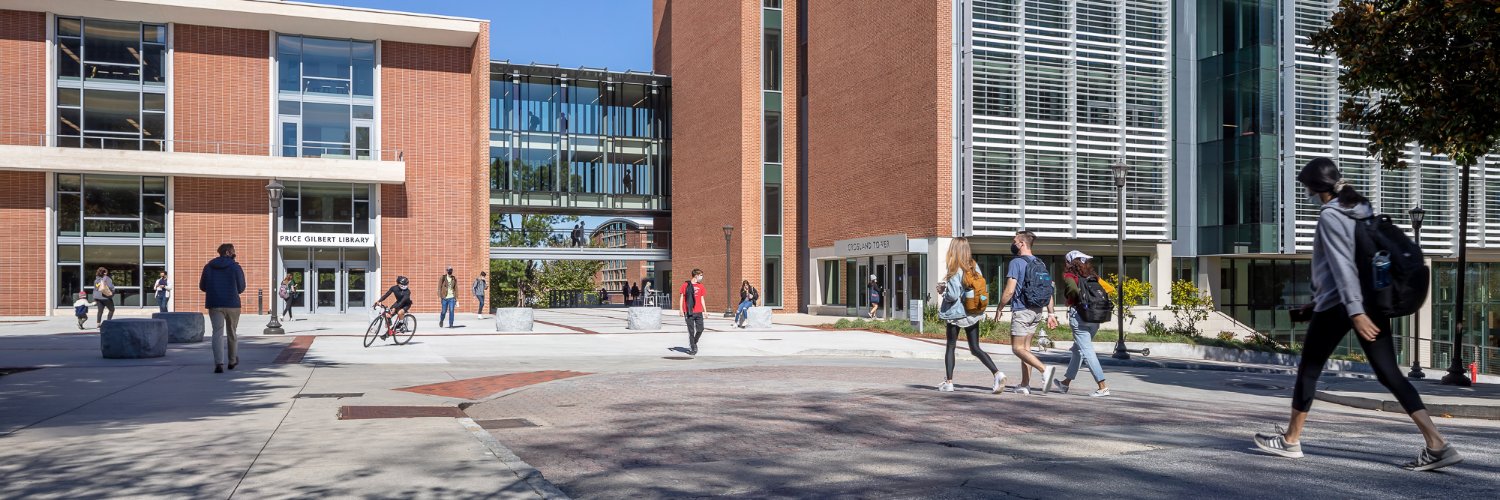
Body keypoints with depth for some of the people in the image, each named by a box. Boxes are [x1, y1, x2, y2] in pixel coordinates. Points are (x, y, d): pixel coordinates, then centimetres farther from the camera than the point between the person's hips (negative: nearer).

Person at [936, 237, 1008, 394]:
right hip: (973, 314, 5)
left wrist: (942, 291, -1)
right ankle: (997, 374, -9)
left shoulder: (955, 271, -17)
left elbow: (953, 295, -21)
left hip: (956, 313, -5)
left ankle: (948, 382, 14)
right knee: (975, 348, 9)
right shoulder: (975, 267, 3)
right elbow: (982, 289, 10)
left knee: (951, 347, 11)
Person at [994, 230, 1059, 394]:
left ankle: (1045, 369, -21)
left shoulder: (1016, 262, -11)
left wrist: (999, 308, -4)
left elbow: (1009, 290, -16)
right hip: (1037, 311, 8)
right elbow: (1049, 290, 10)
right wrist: (1051, 314, 13)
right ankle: (1025, 385, 12)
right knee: (1025, 348, 12)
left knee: (1017, 348, -4)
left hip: (1021, 311, -8)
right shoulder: (1040, 263, 11)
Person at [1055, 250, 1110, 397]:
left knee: (1087, 352, -5)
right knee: (1077, 350, 19)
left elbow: (1073, 288, -23)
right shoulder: (1091, 275, 15)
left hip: (1078, 315, -7)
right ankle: (1065, 383, 32)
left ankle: (1103, 387, -13)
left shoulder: (1069, 276, -3)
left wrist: (1073, 300, -4)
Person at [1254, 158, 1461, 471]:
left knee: (1308, 370, 6)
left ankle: (1291, 440, 15)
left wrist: (1355, 311, -23)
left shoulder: (1330, 216, -11)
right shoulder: (1363, 209, 14)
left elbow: (1342, 265, -19)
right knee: (1389, 373, 6)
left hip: (1339, 304, -8)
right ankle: (1437, 444, -4)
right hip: (1374, 300, 8)